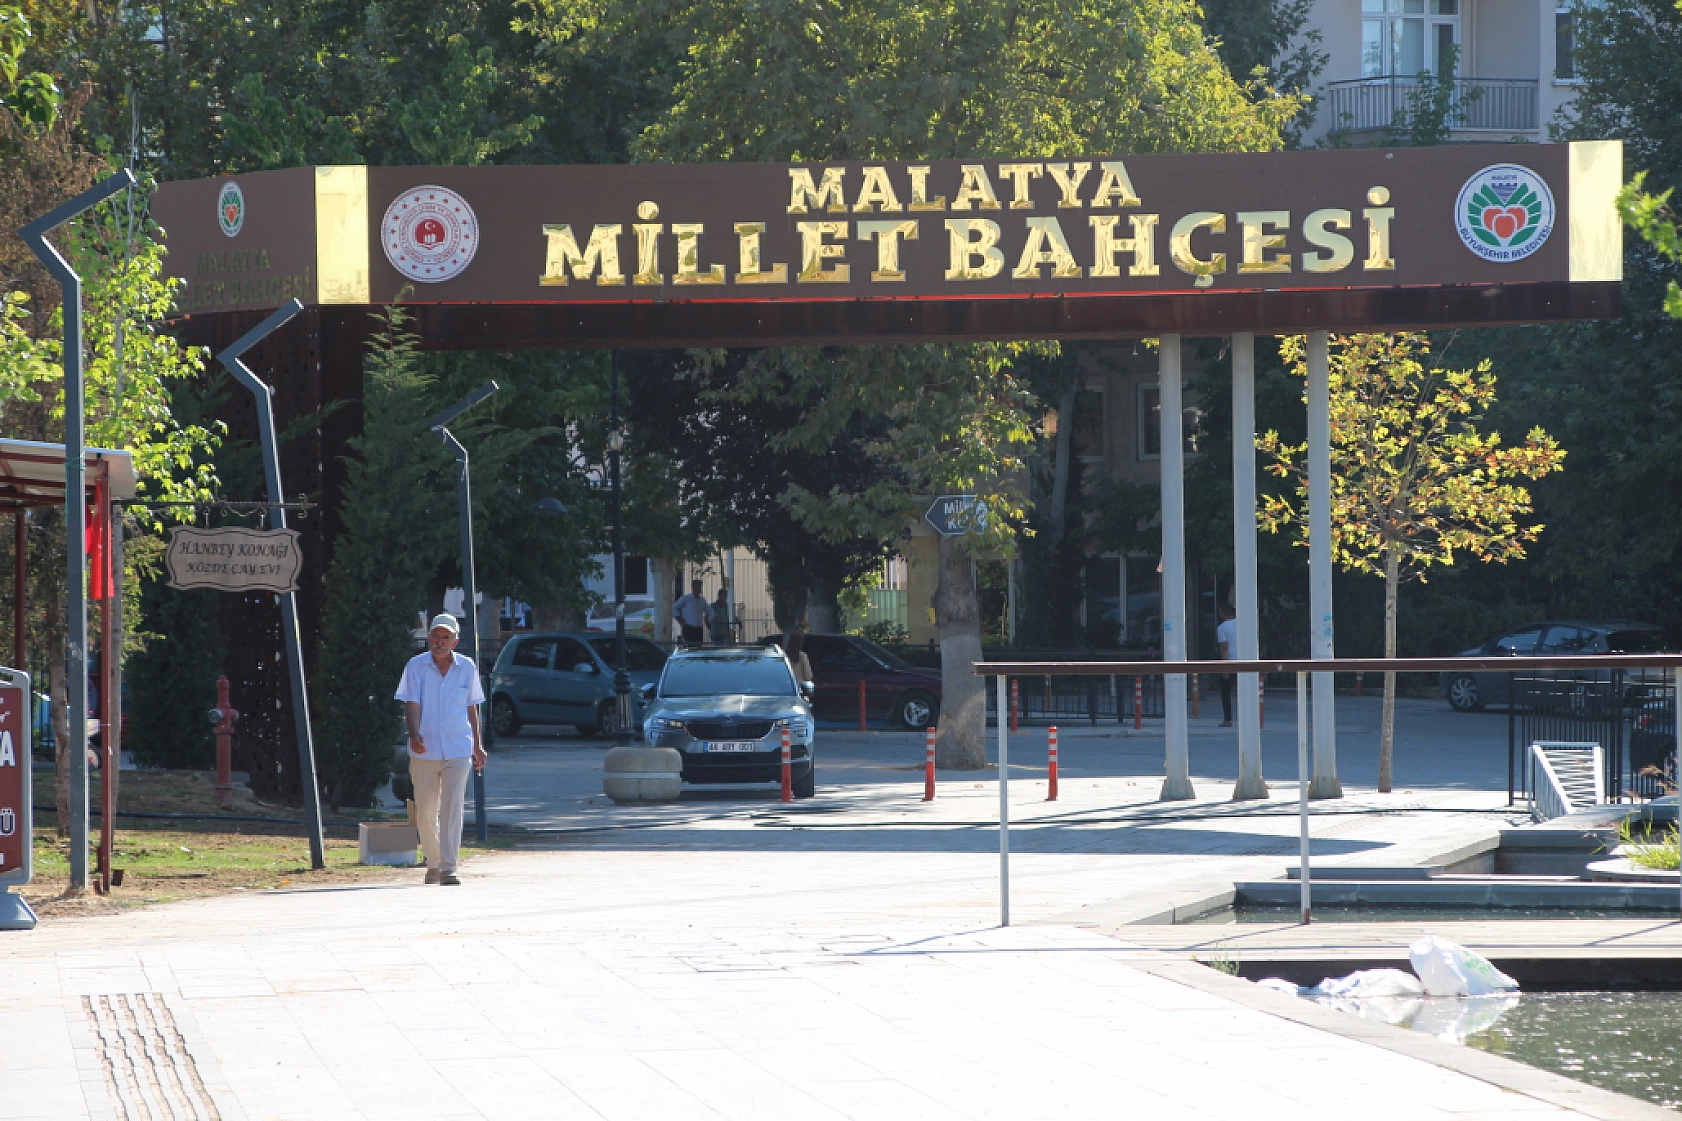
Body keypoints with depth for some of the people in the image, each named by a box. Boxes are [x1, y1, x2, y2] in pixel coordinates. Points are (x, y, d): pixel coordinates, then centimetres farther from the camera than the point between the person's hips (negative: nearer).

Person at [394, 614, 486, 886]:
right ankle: (433, 862, 24)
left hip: (457, 751, 0)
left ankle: (448, 868, -10)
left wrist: (477, 746, 16)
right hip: (424, 751, 0)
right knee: (425, 811, 7)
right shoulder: (416, 666, -1)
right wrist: (414, 735, -25)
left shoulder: (467, 668, 4)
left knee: (452, 809, -10)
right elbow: (412, 704, -8)